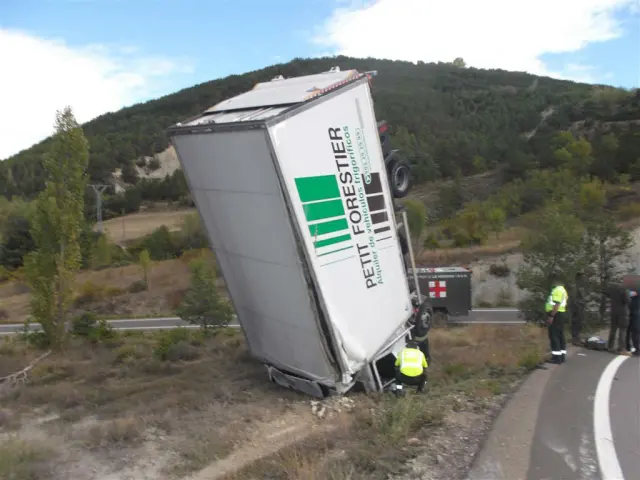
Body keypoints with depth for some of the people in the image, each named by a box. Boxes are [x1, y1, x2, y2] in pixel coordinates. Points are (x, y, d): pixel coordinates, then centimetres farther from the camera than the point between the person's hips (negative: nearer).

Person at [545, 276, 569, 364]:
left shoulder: (557, 290, -16)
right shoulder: (562, 289, 19)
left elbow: (557, 304, -24)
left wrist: (551, 316, -25)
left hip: (555, 314, -11)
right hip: (560, 313, 11)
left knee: (554, 335, -8)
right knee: (560, 335, 12)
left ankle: (557, 357, -9)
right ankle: (562, 356, 16)